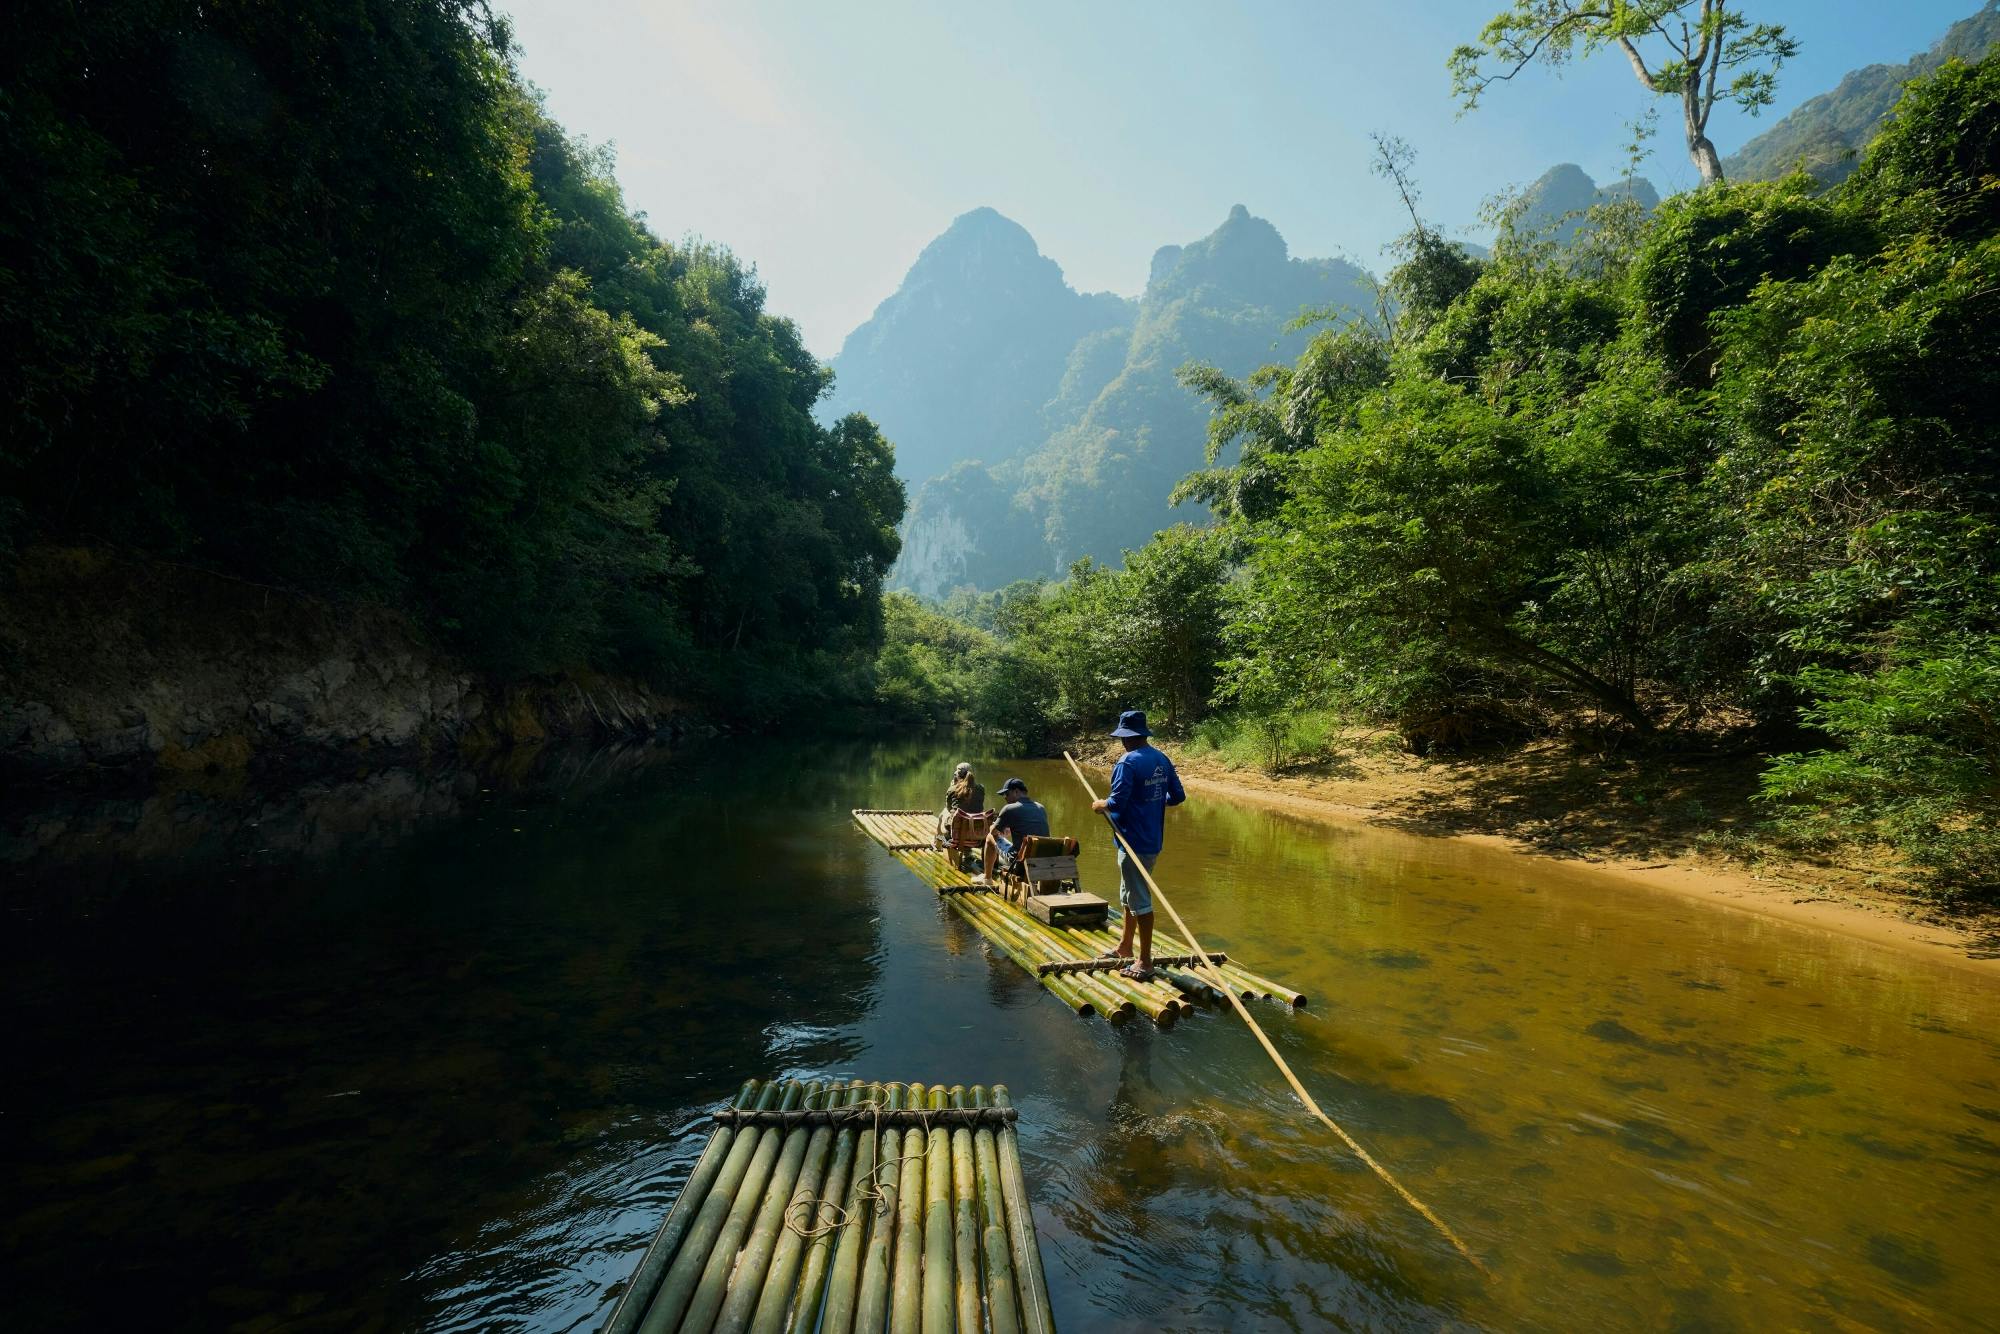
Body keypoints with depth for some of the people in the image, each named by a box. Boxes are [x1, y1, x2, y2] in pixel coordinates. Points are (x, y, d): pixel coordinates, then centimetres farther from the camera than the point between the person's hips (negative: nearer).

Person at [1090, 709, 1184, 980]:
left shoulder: (1128, 762, -19)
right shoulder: (1162, 759, 5)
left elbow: (1117, 803, -23)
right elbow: (1178, 795, 10)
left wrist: (1100, 804, -4)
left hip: (1134, 843, -9)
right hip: (1153, 841, 9)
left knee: (1139, 900, 0)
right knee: (1129, 896, 22)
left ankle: (1145, 962, 8)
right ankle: (1124, 947, 36)